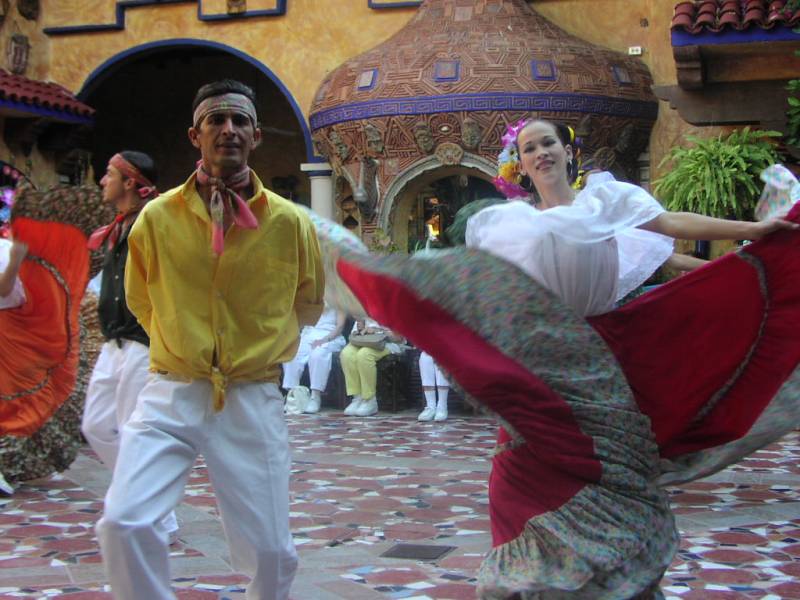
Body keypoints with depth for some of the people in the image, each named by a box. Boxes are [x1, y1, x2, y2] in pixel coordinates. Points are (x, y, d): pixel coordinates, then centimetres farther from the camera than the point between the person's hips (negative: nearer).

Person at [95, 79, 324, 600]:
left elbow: (309, 304, 17)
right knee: (125, 523, -18)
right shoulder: (157, 218, -2)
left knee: (270, 551, 2)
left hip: (253, 400, 0)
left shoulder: (291, 223, -2)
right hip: (171, 395, 0)